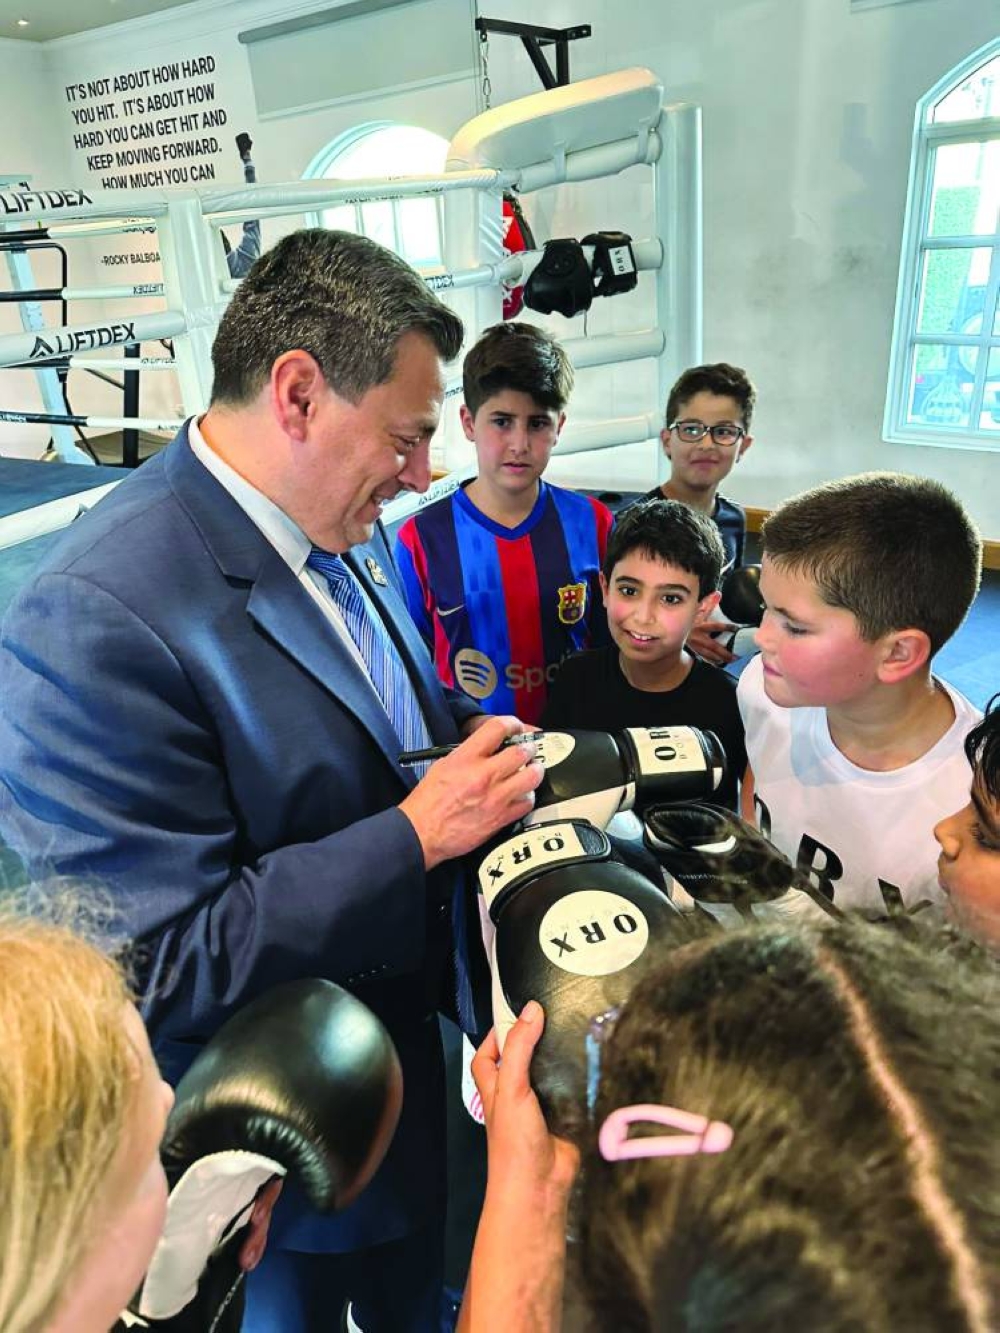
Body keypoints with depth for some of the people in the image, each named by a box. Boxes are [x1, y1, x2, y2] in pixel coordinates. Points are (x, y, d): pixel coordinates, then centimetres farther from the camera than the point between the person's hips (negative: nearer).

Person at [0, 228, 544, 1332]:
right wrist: (418, 832, -29)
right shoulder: (99, 620, -32)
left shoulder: (336, 533, -5)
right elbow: (162, 967, -30)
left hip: (411, 1022, 7)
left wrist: (472, 738, -8)